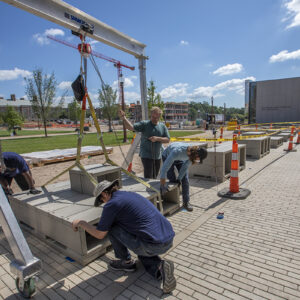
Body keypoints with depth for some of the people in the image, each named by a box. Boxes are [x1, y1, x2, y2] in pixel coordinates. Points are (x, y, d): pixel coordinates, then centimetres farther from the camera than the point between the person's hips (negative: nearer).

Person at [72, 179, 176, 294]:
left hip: (151, 245, -8)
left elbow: (100, 234, 6)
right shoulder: (133, 195, 20)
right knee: (143, 255, 40)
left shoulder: (111, 204, -5)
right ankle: (160, 268, 9)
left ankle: (126, 262, 25)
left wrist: (80, 222, 21)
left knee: (111, 226, 9)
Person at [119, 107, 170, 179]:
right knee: (148, 177, -10)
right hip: (146, 155, -4)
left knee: (154, 177, 16)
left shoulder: (163, 127, 5)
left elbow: (167, 140, 1)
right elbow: (131, 127, -17)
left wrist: (157, 138, -15)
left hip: (158, 156, 4)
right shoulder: (144, 124, -6)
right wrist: (123, 118, -32)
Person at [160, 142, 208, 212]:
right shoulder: (177, 152, -47)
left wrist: (179, 179, -14)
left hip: (180, 159, 4)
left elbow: (185, 166, -15)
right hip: (167, 157, -4)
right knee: (173, 180, -12)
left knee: (185, 180, -5)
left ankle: (186, 202, 6)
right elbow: (164, 169, -45)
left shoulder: (193, 152, -30)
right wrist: (162, 186, -42)